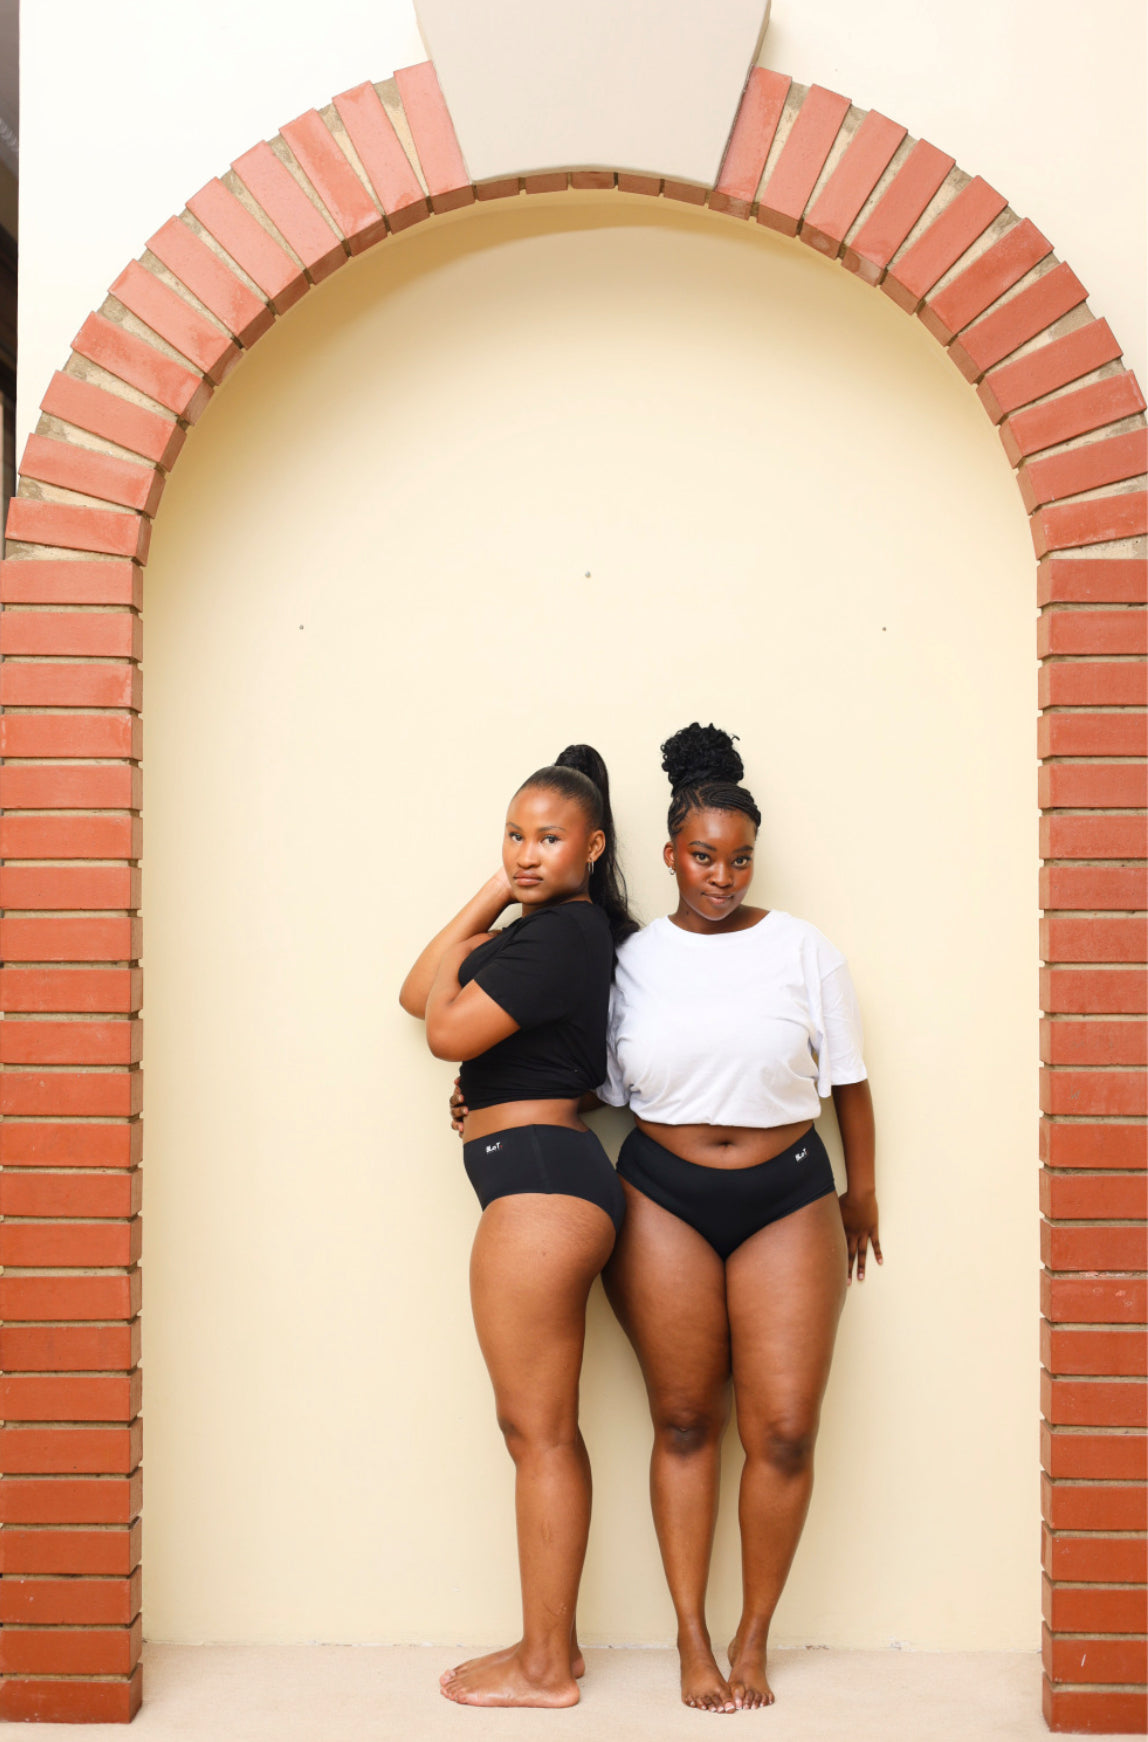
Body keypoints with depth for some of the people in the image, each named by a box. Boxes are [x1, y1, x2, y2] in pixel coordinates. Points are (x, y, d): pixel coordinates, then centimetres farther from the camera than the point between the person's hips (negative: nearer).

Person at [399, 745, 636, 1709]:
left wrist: (469, 940, 4)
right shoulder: (543, 931, 18)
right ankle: (551, 1644, 26)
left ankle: (546, 1667, 8)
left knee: (538, 1428, -3)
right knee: (542, 1427, 15)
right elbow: (419, 996, 15)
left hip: (538, 1176, -11)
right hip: (548, 1183, 11)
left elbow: (448, 1031, -13)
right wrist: (484, 906, 8)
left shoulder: (566, 931, -12)